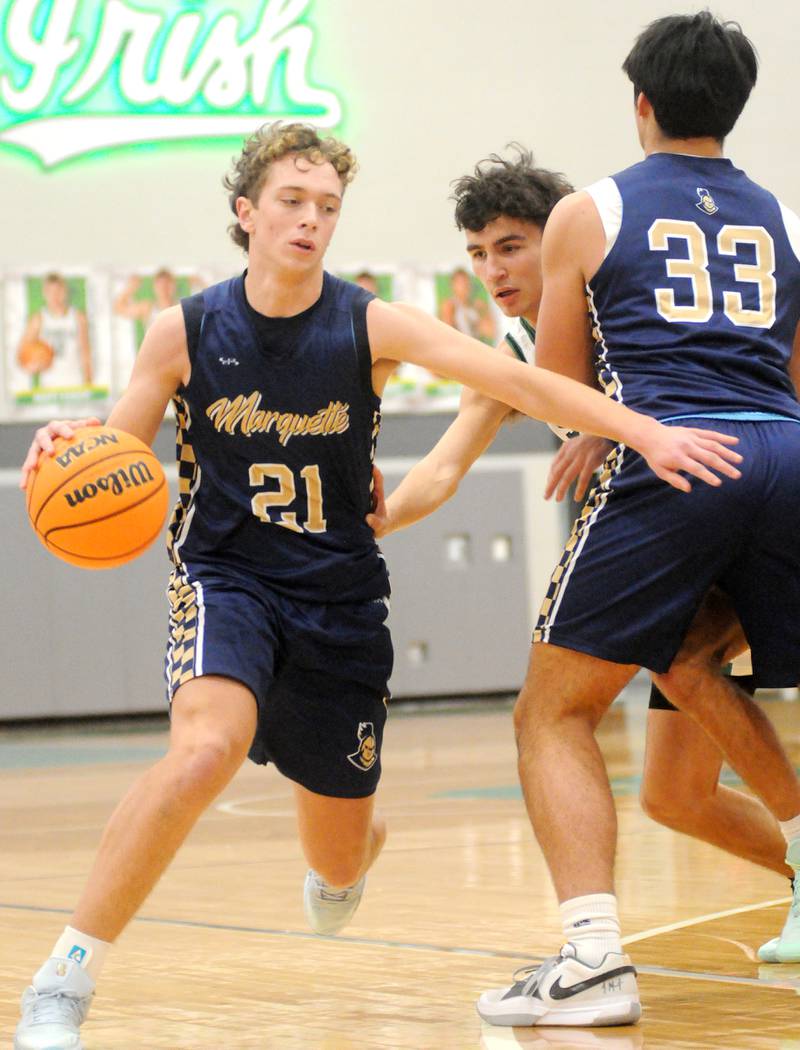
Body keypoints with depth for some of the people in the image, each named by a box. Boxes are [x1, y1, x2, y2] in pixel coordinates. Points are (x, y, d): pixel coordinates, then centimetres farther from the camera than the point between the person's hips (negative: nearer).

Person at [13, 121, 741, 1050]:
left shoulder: (370, 327, -9)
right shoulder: (185, 333, -7)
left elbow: (516, 381, -17)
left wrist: (645, 433, -28)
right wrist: (65, 448, -23)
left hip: (339, 599, 2)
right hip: (225, 580, -2)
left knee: (340, 860, 11)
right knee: (207, 747, -35)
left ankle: (353, 848, 55)